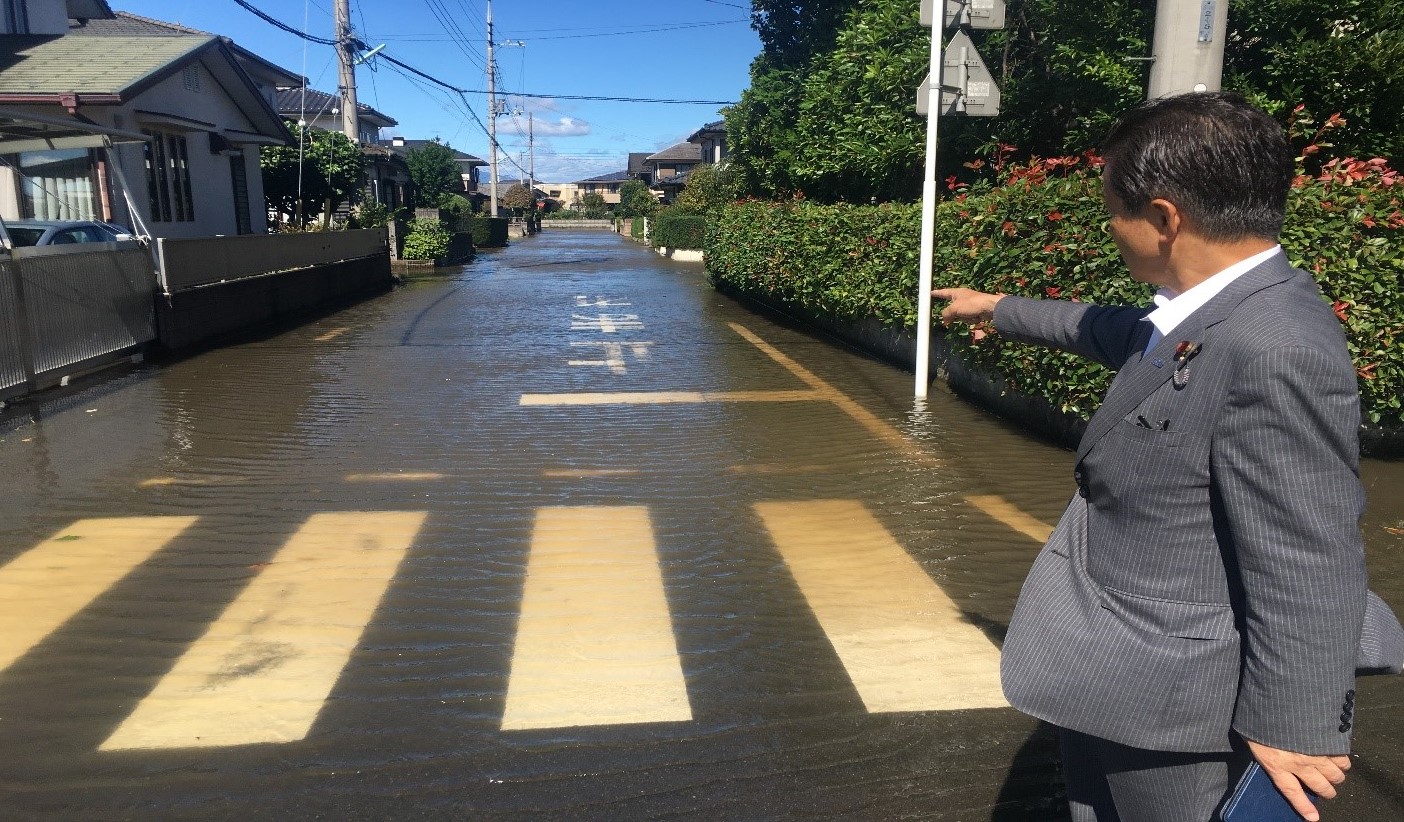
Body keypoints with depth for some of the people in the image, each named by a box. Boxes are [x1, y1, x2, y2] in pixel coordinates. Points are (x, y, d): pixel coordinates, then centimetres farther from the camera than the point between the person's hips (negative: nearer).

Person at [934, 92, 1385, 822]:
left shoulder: (1276, 354, -32)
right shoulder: (1212, 309, 0)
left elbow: (1307, 570, -29)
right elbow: (1111, 330, 20)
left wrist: (1291, 728, -19)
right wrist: (999, 310, 34)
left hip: (1171, 708, -9)